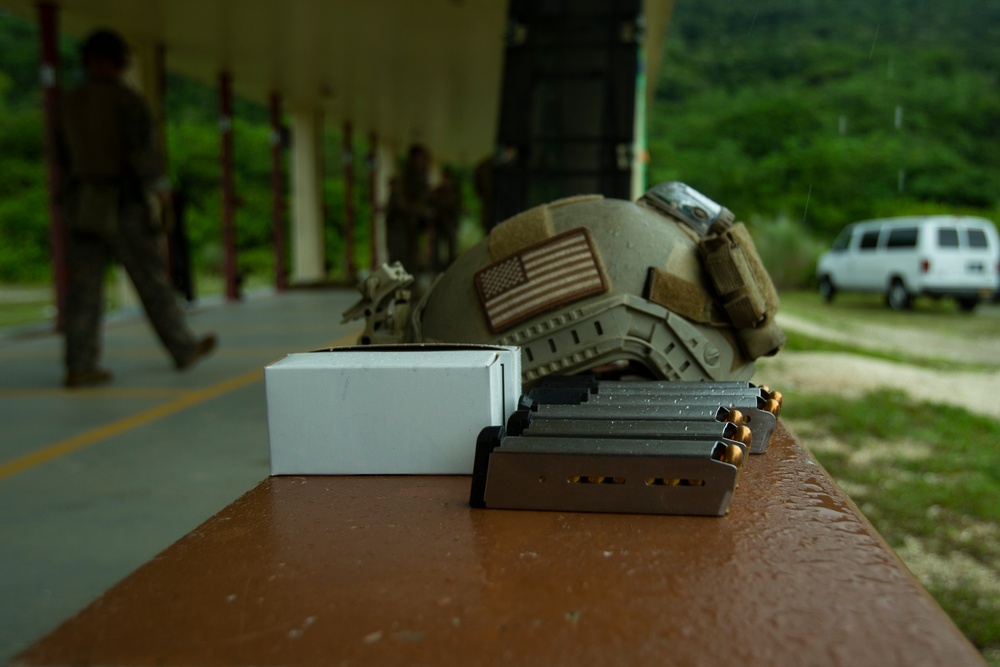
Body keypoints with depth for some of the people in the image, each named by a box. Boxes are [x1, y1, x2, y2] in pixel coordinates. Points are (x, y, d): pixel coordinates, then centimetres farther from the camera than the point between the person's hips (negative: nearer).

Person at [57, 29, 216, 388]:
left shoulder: (69, 103, 12)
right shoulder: (125, 98, -7)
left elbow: (65, 158, 18)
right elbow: (143, 148, -16)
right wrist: (160, 185, -3)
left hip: (83, 206, 6)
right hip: (124, 206, -5)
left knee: (83, 287, 1)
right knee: (152, 280, 4)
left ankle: (79, 366, -3)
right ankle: (184, 349, 16)